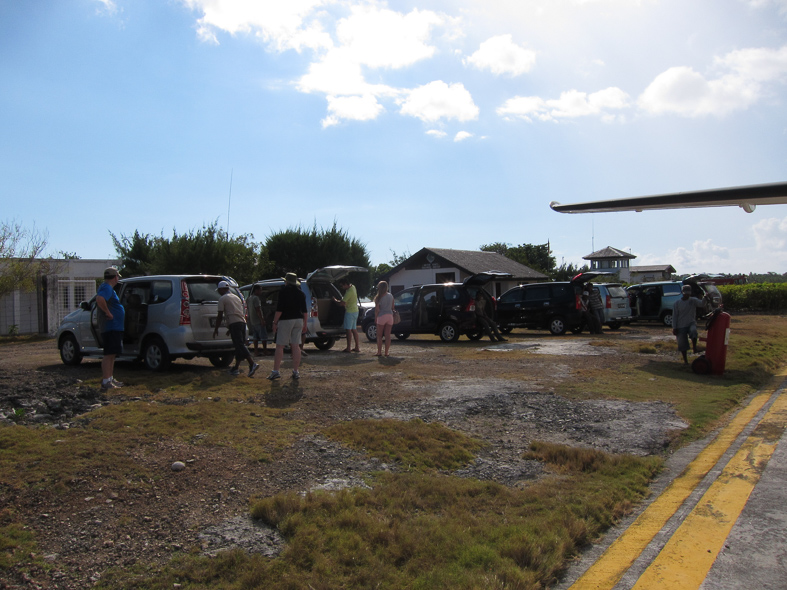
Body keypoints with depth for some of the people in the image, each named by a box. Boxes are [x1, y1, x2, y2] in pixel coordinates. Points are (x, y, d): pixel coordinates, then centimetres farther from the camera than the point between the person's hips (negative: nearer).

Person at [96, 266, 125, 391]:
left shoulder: (107, 288, 19)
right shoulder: (107, 288, -14)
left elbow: (100, 299, 36)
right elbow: (99, 299, -34)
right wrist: (108, 313, -25)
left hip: (114, 327, 11)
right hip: (111, 327, -11)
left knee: (112, 354, 16)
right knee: (109, 355, -10)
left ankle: (110, 379, 23)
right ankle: (106, 382, -10)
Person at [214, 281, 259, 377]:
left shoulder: (222, 299, 2)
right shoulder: (236, 297, 25)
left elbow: (220, 316, -2)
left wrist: (216, 329, 8)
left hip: (234, 324, -8)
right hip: (243, 322, 8)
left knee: (240, 345, -14)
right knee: (240, 345, 11)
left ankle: (252, 364, -29)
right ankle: (236, 368, 17)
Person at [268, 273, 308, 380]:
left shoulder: (284, 291, -6)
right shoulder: (301, 293, 12)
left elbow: (279, 309, -12)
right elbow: (304, 311, 12)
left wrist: (275, 322, -8)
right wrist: (304, 324, 17)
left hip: (286, 320, -5)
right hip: (298, 320, 5)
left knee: (280, 346, -2)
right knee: (296, 346, 6)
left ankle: (275, 371, -5)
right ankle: (295, 372, 5)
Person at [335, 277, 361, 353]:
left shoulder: (349, 292, -22)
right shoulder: (352, 287, 7)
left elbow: (342, 303, -22)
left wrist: (336, 300, -4)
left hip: (350, 312, -10)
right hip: (355, 311, 10)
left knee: (349, 330, -5)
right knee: (354, 329, 12)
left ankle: (348, 348, -4)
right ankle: (357, 347, 14)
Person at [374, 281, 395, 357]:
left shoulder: (378, 297, -8)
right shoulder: (391, 296, 6)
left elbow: (377, 309, -8)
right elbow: (392, 307, 10)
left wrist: (375, 318, 1)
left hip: (381, 316, -4)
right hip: (390, 316, 4)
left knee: (379, 335, 5)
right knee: (388, 335, 6)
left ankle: (379, 352, 3)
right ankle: (386, 352, 6)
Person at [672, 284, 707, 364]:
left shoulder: (693, 300, 3)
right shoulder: (677, 303, 1)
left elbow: (701, 304, -16)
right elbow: (674, 316, 0)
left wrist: (704, 298, -37)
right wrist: (674, 328, -5)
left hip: (691, 323, 0)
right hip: (681, 326, 0)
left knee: (693, 331, -36)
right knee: (682, 344, 2)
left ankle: (694, 346, -17)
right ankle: (685, 360, 18)